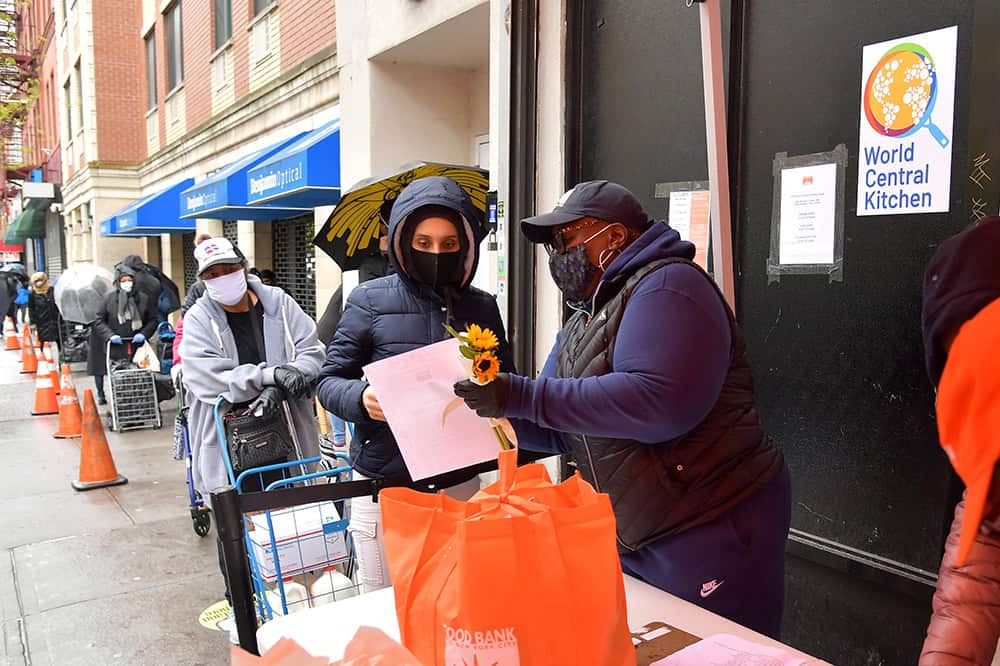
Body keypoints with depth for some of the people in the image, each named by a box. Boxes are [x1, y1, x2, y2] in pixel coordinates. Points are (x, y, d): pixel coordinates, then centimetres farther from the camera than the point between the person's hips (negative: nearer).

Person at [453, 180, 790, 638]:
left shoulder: (666, 285, -15)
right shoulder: (584, 321, 13)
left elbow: (660, 403, -31)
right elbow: (558, 430, 14)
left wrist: (525, 397, -28)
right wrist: (489, 406, -3)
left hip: (711, 532, -9)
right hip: (631, 539, 9)